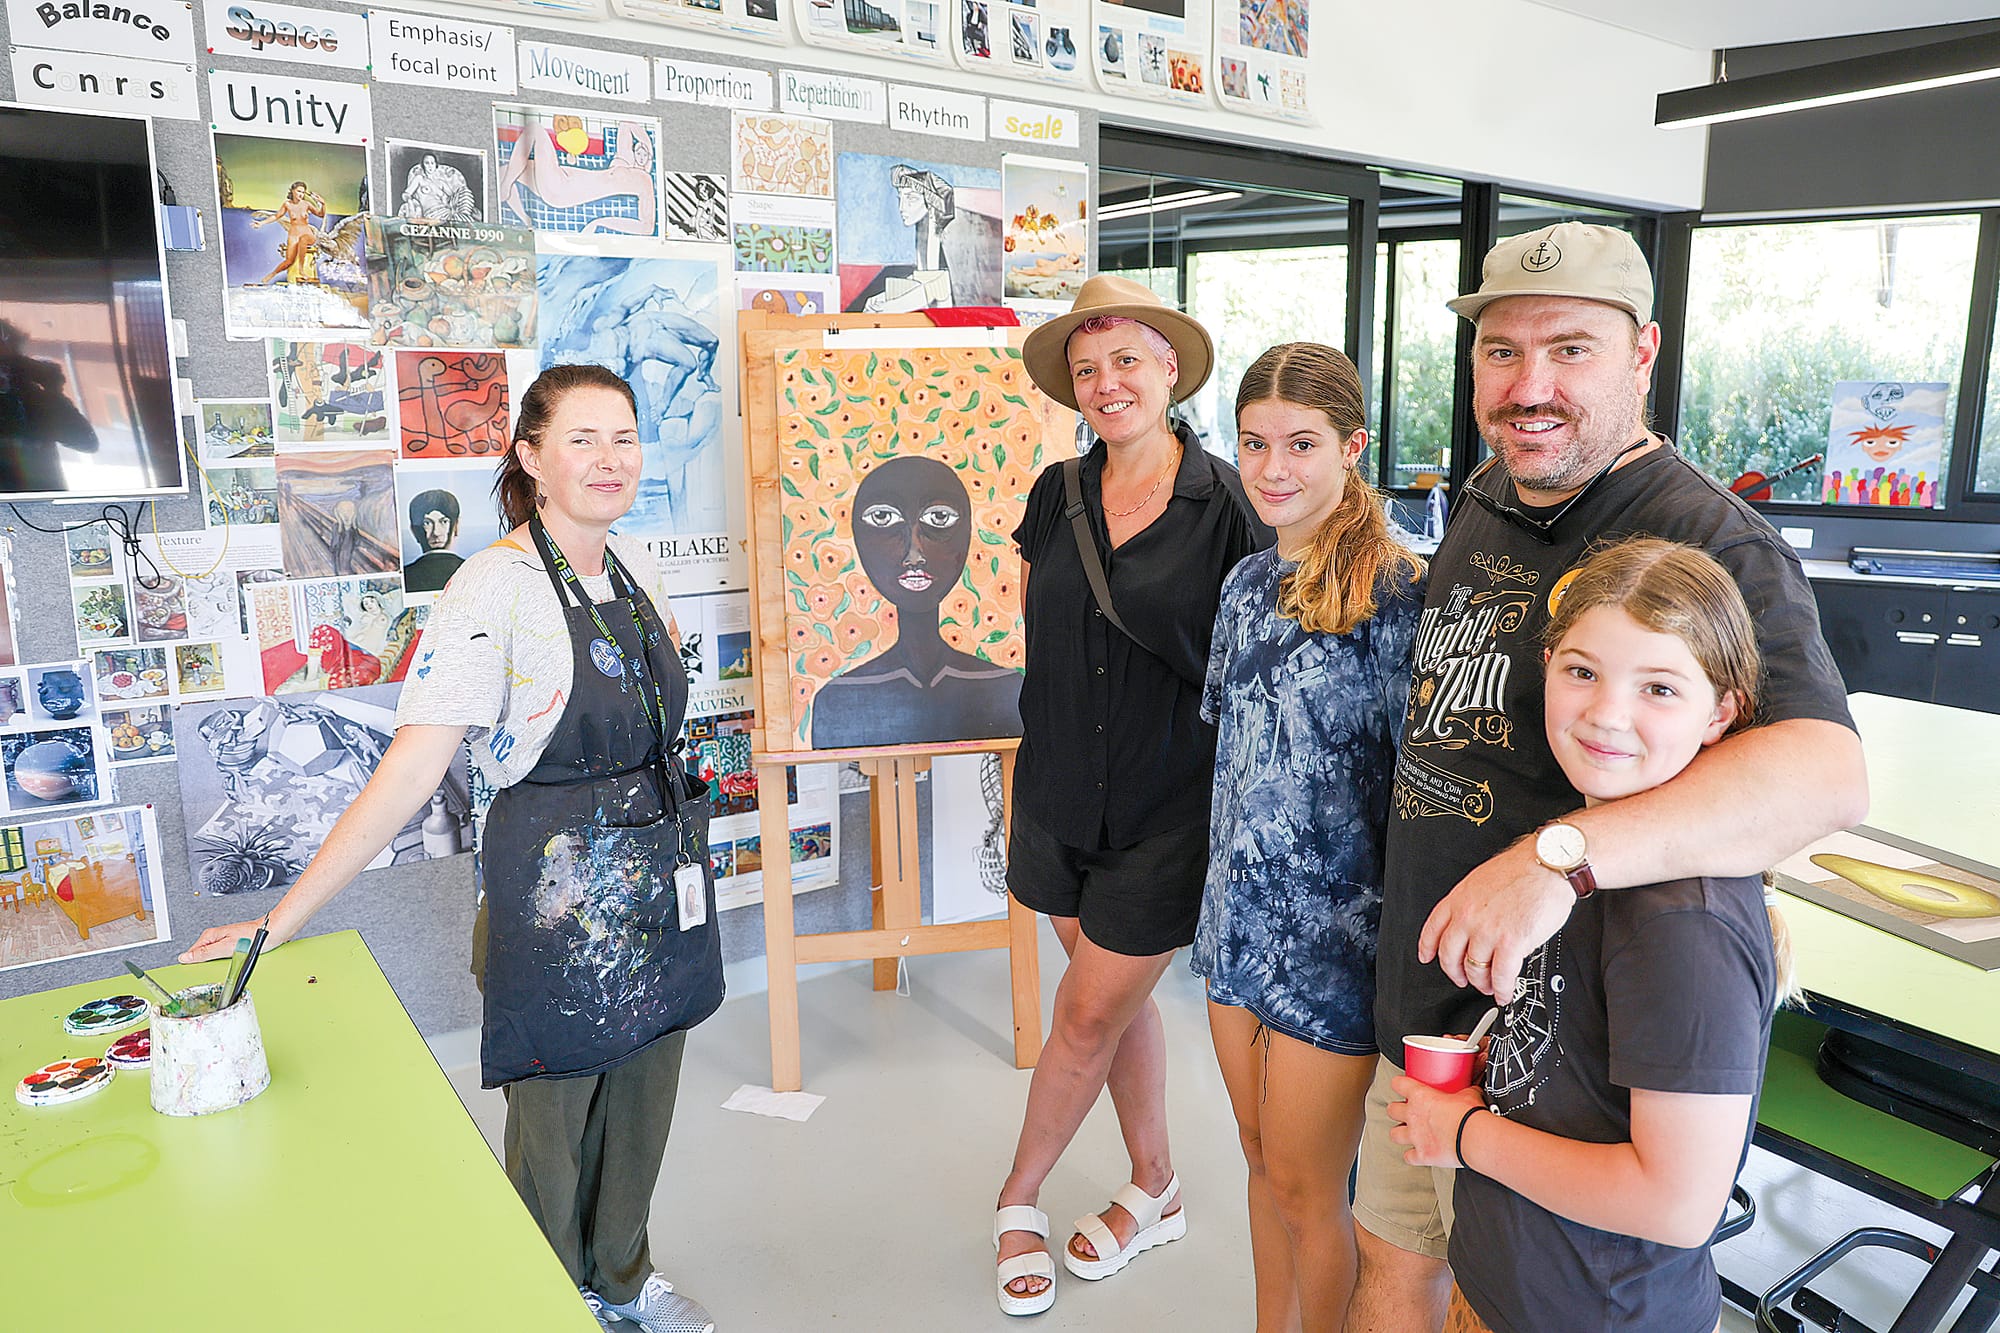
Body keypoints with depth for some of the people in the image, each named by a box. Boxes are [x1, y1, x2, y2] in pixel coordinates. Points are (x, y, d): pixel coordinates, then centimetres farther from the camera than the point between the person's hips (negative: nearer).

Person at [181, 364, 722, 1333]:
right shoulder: (493, 589, -19)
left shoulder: (635, 564, 2)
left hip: (657, 876, 6)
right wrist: (282, 918, -25)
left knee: (641, 1095, 19)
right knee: (554, 1112, 11)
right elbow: (409, 771, -22)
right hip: (555, 889, -6)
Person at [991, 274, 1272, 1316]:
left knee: (1088, 1016, 5)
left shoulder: (1227, 502, -11)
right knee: (1118, 1000, 18)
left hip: (1169, 808, -4)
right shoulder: (1056, 497, 3)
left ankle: (1018, 1199, 29)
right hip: (1063, 791, 5)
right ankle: (1155, 1191, 38)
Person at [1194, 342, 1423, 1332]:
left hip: (1334, 931, -6)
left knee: (1304, 1188, 8)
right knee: (1264, 1162, 20)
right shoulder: (1249, 582, 7)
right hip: (1239, 915, 7)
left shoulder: (1397, 589, -15)